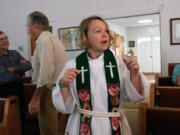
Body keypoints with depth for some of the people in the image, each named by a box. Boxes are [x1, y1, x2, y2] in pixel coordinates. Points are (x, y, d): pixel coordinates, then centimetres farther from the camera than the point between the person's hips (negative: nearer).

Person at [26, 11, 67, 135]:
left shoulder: (43, 39, -14)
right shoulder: (52, 38, 17)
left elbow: (46, 71, -24)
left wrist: (35, 98, -21)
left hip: (49, 90, -10)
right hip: (56, 88, 10)